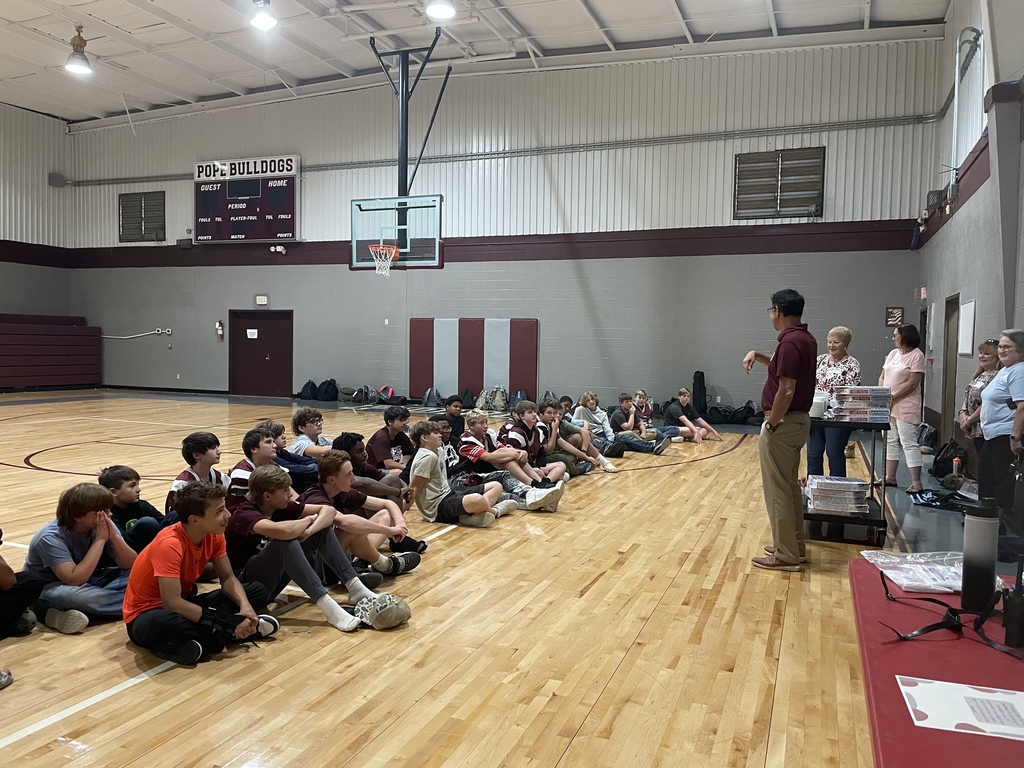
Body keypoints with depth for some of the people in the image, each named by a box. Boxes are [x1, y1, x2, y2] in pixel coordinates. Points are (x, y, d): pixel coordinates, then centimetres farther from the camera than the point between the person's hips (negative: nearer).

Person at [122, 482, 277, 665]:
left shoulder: (213, 534, -8)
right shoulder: (169, 544, -29)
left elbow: (228, 579, 0)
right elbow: (172, 603, -34)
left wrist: (245, 607, -21)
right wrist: (228, 623, -32)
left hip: (183, 604, 8)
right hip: (148, 614, -8)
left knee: (258, 591, -3)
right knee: (163, 623, -44)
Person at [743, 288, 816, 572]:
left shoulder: (790, 341, -21)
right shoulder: (805, 339, 10)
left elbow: (786, 391, -26)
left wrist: (771, 425, -16)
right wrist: (757, 355, 13)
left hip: (783, 424, -10)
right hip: (798, 420, 10)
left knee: (777, 490, -2)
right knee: (790, 487, 18)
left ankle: (786, 555, 5)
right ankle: (795, 546, 27)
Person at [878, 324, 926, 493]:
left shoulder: (916, 355, -10)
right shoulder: (893, 353, 13)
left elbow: (912, 383, -16)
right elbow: (882, 377, 14)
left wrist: (892, 396, -17)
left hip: (905, 407, -8)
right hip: (887, 406, 8)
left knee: (909, 444, -7)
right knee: (890, 441, 13)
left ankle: (916, 483, -3)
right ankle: (890, 477, 22)